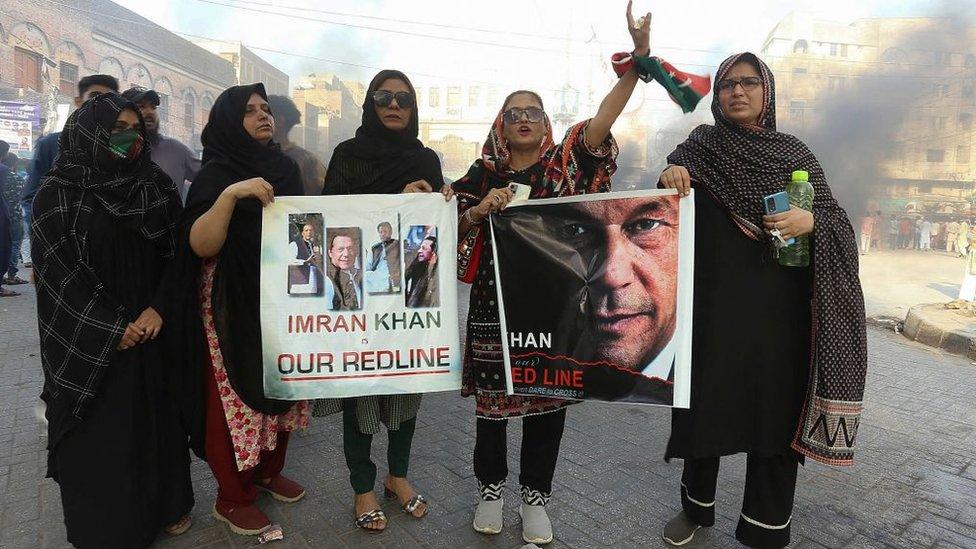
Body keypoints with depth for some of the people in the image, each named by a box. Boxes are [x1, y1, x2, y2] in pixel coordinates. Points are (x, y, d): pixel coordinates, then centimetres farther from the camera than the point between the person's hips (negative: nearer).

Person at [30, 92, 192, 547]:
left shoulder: (158, 186, 5)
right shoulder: (58, 193, -5)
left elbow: (176, 252, 3)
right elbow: (57, 270, -8)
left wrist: (158, 308, -11)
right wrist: (111, 328, -13)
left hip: (153, 328, 3)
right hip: (88, 342, -2)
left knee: (158, 420, 10)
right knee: (98, 434, 7)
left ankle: (167, 504, 29)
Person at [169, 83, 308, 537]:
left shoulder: (284, 167, 9)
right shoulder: (216, 174, -9)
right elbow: (200, 245, -21)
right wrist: (229, 194, -33)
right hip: (235, 307, -6)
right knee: (237, 397, 0)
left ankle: (269, 470, 34)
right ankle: (232, 498, 18)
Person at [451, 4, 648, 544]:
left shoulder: (563, 163, 4)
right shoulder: (483, 172, 6)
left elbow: (604, 117, -9)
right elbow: (455, 228, 7)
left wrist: (639, 56, -20)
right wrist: (481, 209, -14)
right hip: (494, 300, 0)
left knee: (547, 397, 7)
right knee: (491, 395, 7)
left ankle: (535, 495, 24)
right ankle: (491, 487, 27)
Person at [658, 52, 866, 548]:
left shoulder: (795, 153, 8)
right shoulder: (701, 145, 6)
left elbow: (836, 218, 7)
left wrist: (810, 221, -16)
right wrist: (670, 179, -29)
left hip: (779, 308, 1)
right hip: (713, 303, -1)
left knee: (776, 412, 5)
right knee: (705, 402, 8)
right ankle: (696, 506, 31)